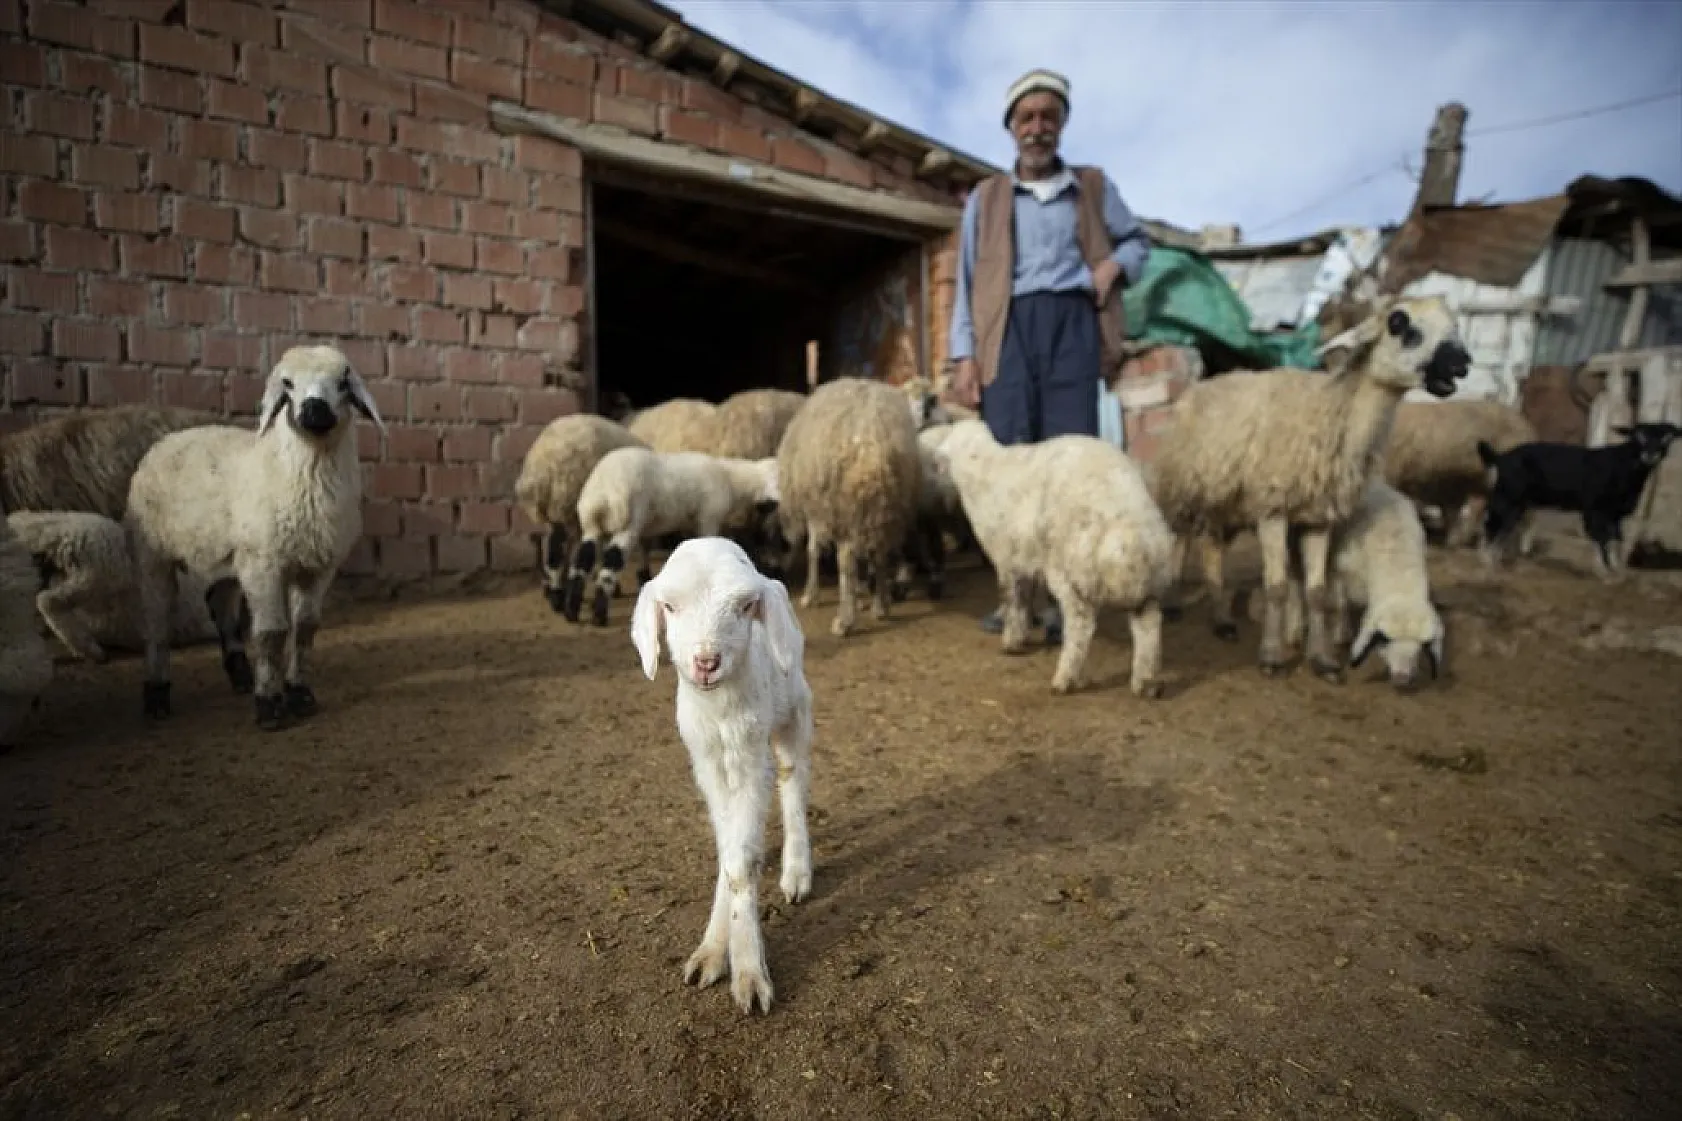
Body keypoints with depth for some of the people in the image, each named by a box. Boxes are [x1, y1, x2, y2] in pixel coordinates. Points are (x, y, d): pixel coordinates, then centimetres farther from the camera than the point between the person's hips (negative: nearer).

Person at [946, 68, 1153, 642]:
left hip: (1072, 324, 0)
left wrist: (1114, 262, 4)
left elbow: (1138, 240, 29)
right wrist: (964, 355, 0)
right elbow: (968, 281, 12)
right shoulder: (985, 197, 18)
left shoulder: (1094, 186, 20)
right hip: (1010, 328, 0)